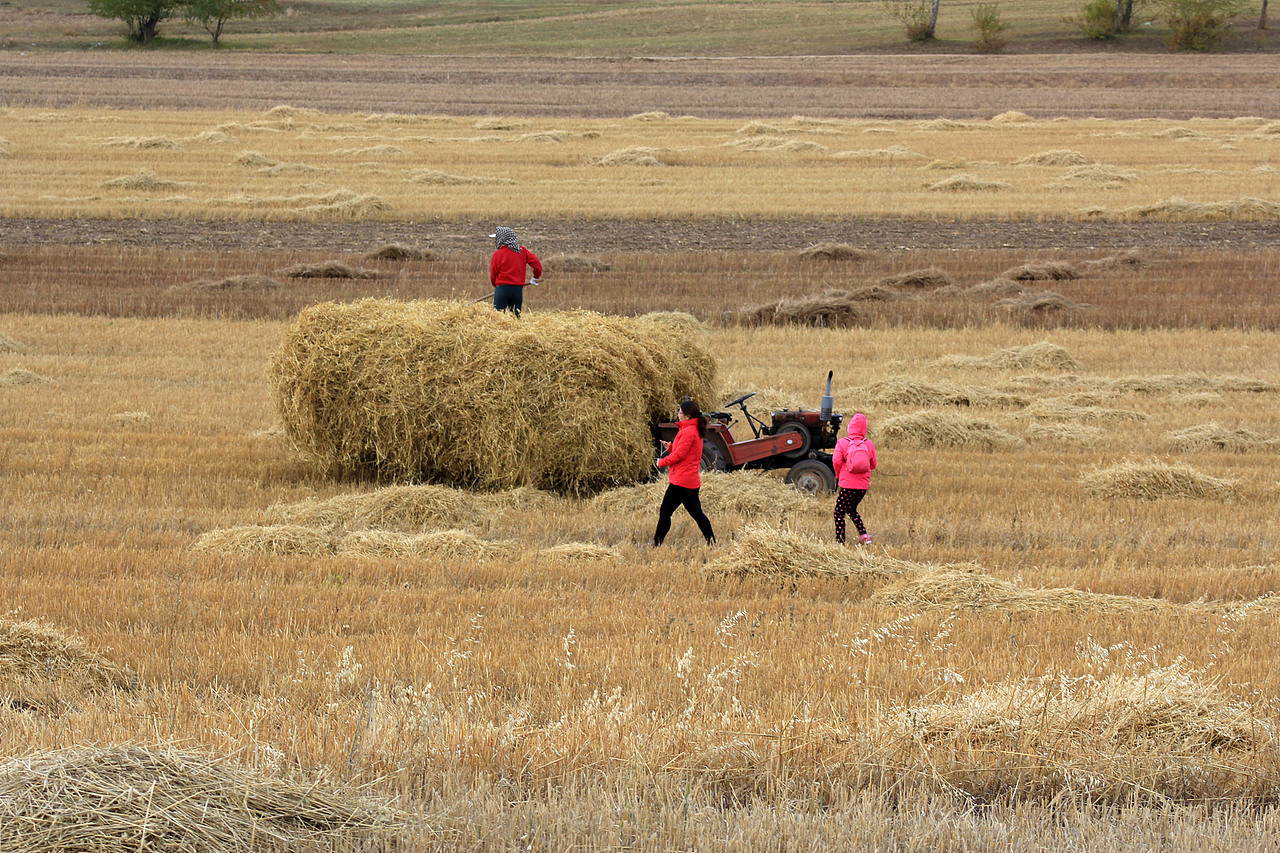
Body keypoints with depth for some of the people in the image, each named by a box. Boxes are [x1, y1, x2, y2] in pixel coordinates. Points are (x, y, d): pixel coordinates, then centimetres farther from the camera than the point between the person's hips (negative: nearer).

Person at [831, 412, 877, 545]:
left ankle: (840, 541, 1)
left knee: (839, 512, 5)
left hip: (847, 484, -4)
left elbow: (836, 461, -14)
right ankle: (864, 535, 13)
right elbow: (873, 465, 9)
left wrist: (838, 475, 5)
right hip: (863, 485, 4)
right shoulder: (869, 444, 3)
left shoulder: (842, 443, -6)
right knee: (852, 509, 24)